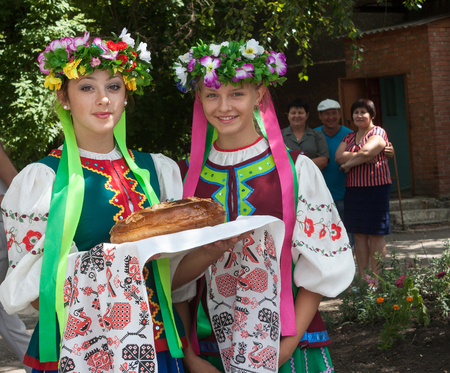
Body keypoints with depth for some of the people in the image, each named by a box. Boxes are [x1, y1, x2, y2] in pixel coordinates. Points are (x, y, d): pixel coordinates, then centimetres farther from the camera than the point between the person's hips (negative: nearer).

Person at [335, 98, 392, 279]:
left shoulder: (378, 133, -2)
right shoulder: (349, 137, 17)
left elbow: (366, 152, -18)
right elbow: (339, 156, 1)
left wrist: (349, 164, -3)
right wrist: (359, 157, -12)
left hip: (375, 189, -6)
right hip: (353, 190, 6)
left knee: (375, 234, -4)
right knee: (359, 235, 6)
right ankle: (362, 278, 10)